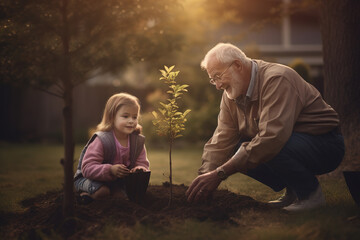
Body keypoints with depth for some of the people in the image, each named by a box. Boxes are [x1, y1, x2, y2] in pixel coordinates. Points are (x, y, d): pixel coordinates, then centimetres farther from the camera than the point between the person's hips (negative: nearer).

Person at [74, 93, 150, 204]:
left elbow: (142, 163, -4)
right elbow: (87, 168, -31)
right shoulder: (101, 140, -27)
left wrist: (139, 169, -31)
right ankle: (85, 192, 1)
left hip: (117, 179, 5)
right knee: (103, 191, -31)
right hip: (91, 177, -5)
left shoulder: (138, 141, -9)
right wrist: (110, 170, -46)